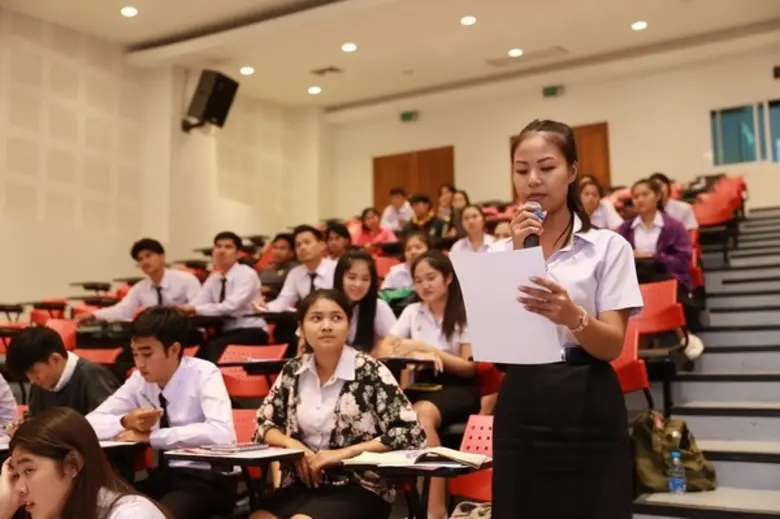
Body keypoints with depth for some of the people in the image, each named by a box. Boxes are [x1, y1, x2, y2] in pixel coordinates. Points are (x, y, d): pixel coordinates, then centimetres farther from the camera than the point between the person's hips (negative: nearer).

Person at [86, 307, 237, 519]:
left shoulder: (203, 375, -14)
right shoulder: (139, 380, 2)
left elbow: (221, 433, -30)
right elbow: (89, 423, 5)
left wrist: (151, 436, -24)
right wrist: (127, 422, -16)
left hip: (207, 478, -5)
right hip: (165, 475, 6)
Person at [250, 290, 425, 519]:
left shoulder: (370, 371, -9)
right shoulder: (293, 371, 6)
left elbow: (411, 434, -13)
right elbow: (263, 424, 15)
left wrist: (345, 452, -17)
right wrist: (291, 444, -6)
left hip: (359, 488, -4)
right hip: (304, 484, 4)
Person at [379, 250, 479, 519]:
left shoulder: (466, 313, -1)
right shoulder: (412, 311, 13)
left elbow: (471, 368, -4)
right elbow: (384, 349, 3)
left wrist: (427, 348, -15)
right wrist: (416, 356, -18)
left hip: (458, 388, -4)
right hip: (422, 384, 4)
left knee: (422, 413, -37)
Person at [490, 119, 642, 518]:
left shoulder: (608, 246, -3)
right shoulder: (499, 251, 7)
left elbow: (612, 345, -10)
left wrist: (572, 315, -31)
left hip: (589, 408, -2)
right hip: (521, 407, 3)